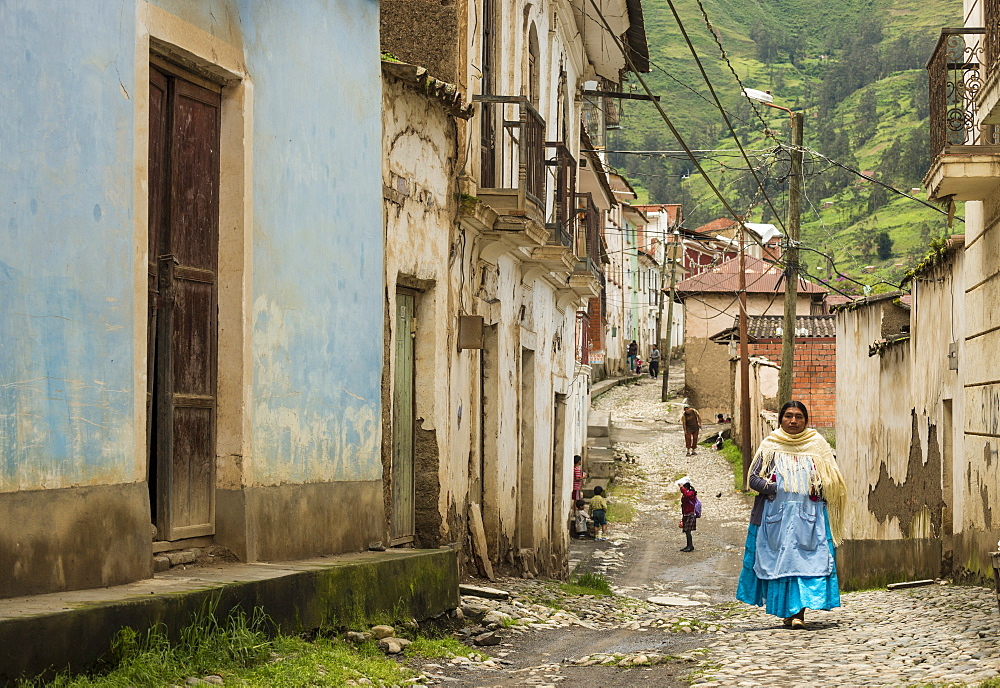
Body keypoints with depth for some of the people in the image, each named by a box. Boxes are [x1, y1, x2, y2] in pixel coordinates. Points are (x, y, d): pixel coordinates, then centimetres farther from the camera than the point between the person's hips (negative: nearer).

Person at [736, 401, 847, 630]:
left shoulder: (817, 445, 10)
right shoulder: (770, 446, 8)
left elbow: (833, 480, 13)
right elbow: (754, 478, 4)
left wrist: (818, 487, -7)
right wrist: (776, 488, -11)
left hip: (809, 515, 0)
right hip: (777, 514, 0)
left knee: (807, 560, -10)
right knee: (780, 559, -2)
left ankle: (799, 613, -14)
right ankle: (787, 611, 9)